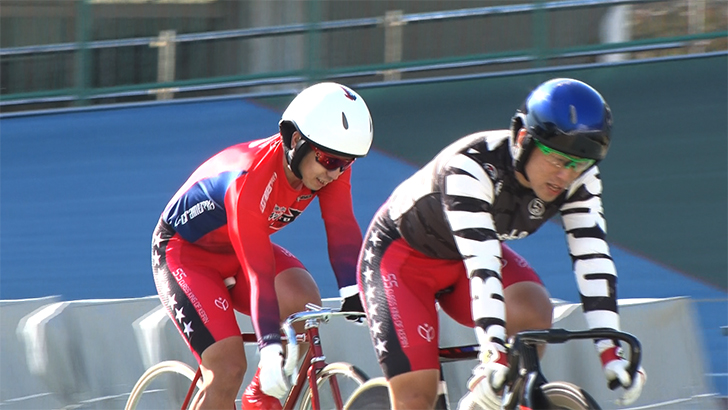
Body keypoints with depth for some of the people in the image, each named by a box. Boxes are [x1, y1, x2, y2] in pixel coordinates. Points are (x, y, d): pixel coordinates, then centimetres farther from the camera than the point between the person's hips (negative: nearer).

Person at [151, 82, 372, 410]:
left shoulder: (331, 164, -17)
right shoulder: (249, 180, -36)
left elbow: (342, 229, -24)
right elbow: (258, 273, -39)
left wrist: (354, 293, -40)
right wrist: (271, 350, -45)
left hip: (234, 254, 6)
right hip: (184, 250, -6)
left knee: (304, 301, -24)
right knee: (229, 370, -22)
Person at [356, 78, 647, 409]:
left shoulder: (578, 178, -19)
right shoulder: (471, 167, -36)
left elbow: (593, 258, -23)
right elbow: (480, 265, -43)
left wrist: (610, 352, -32)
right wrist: (495, 354, -52)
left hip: (461, 258, 5)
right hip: (403, 253, -5)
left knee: (532, 313, -28)